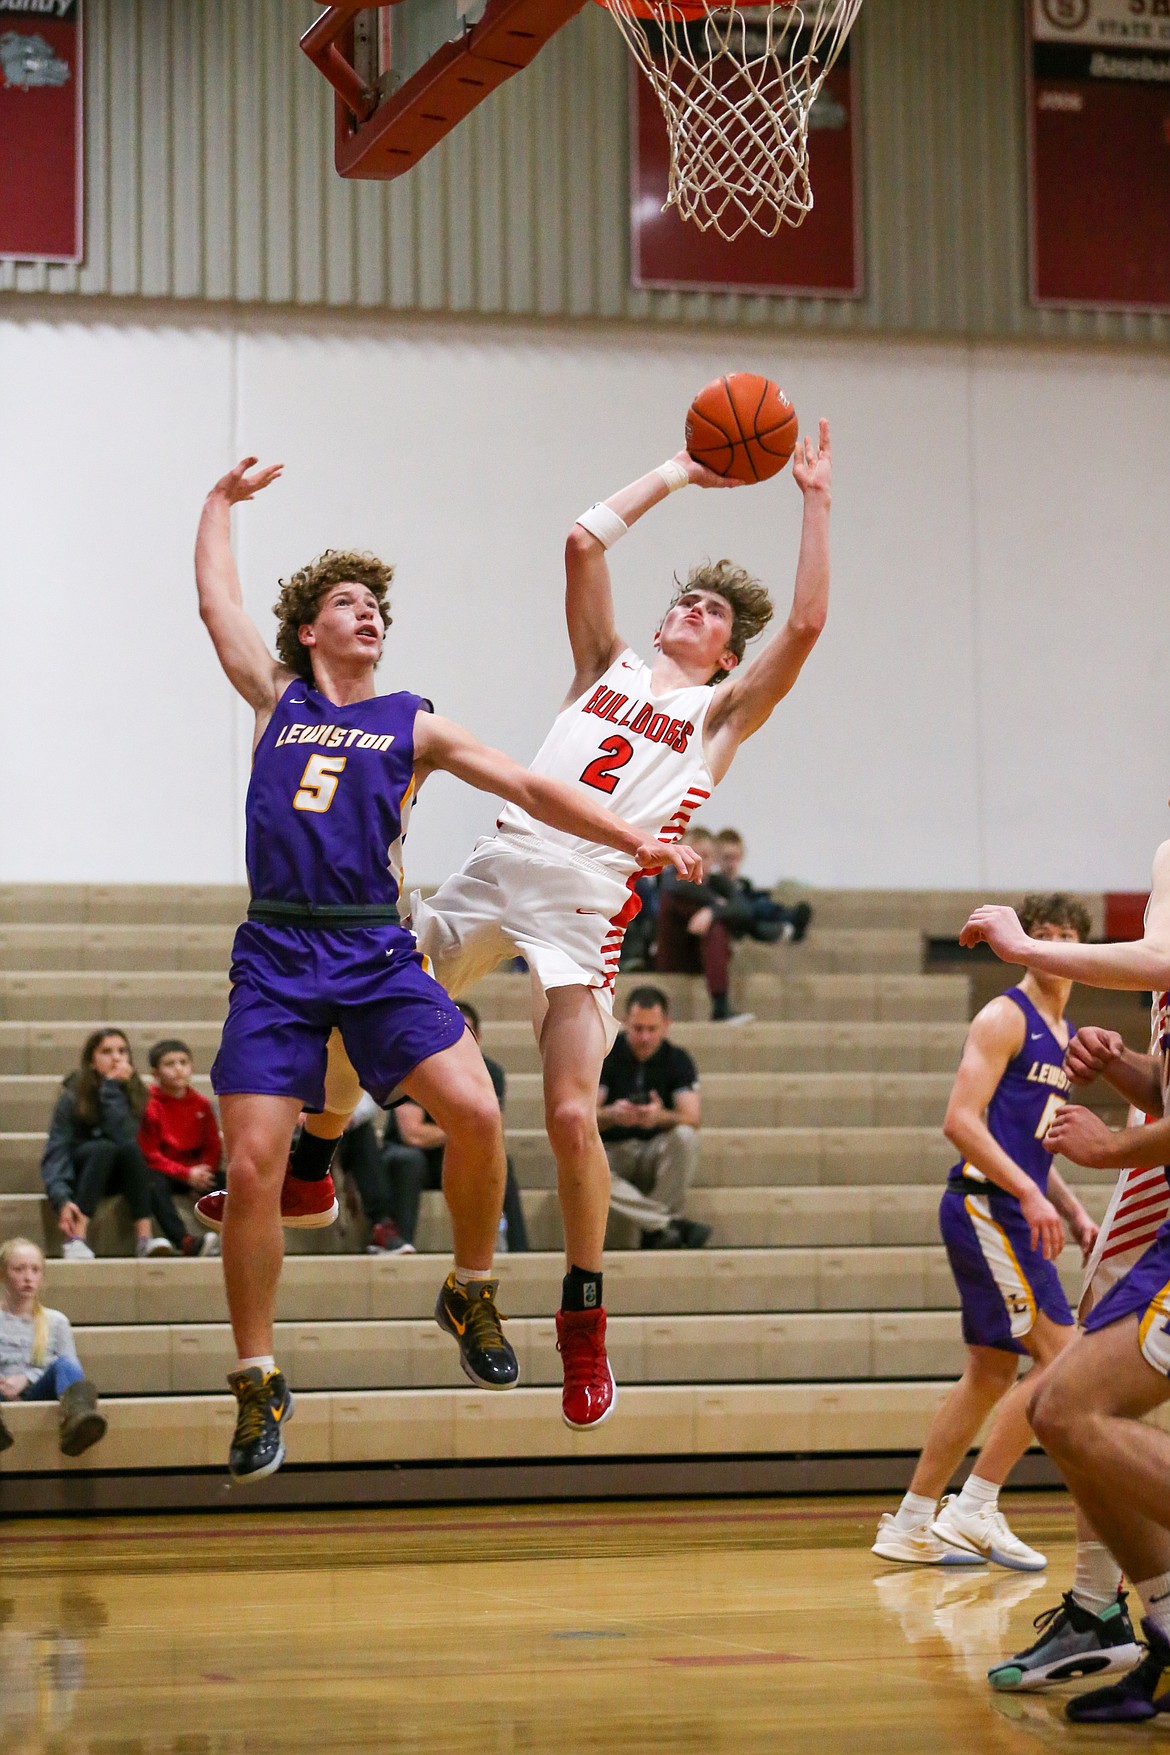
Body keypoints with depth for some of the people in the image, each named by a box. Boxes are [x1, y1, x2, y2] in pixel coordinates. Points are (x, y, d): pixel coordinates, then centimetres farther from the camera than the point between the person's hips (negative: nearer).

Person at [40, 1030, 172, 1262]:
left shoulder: (134, 1092, -10)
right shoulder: (73, 1097, -16)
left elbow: (124, 1136, -27)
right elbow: (55, 1154, -22)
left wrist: (112, 1088, -28)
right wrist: (62, 1200, -37)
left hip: (115, 1175, 2)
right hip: (80, 1172, -2)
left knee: (131, 1147, -30)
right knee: (104, 1147, -33)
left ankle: (144, 1237, -36)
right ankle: (75, 1240, -43)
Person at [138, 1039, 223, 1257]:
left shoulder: (201, 1104, 8)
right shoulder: (149, 1105, -6)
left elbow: (214, 1147, 8)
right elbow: (149, 1155, -10)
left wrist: (203, 1171, -15)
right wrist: (187, 1174, -21)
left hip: (195, 1169, 4)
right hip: (162, 1171, -4)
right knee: (155, 1185, -38)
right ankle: (185, 1242, -54)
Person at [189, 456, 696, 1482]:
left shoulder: (413, 725, 14)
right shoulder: (277, 698, 16)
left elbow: (528, 789, 10)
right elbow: (216, 600, 21)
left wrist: (631, 839, 2)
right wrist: (223, 503, 32)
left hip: (376, 951, 0)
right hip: (278, 950, 0)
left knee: (474, 1109, -20)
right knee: (252, 1167, -9)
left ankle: (470, 1292, 5)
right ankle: (260, 1385, 4)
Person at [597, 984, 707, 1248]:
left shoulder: (677, 1060, -2)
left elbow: (692, 1119, -16)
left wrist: (662, 1116, -39)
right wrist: (611, 1115, -34)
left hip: (657, 1153, 0)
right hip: (613, 1152, 0)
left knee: (685, 1136, -32)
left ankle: (656, 1232, -25)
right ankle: (674, 1225, -36)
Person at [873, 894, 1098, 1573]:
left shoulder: (1065, 1035, 20)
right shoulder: (1004, 1018, -8)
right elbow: (962, 1120, -16)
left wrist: (1076, 1213, 16)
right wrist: (1031, 1195, -22)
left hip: (1013, 1212, 9)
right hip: (985, 1206, -9)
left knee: (993, 1372, 10)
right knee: (1061, 1358, -13)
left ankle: (911, 1527, 16)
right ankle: (974, 1511, -8)